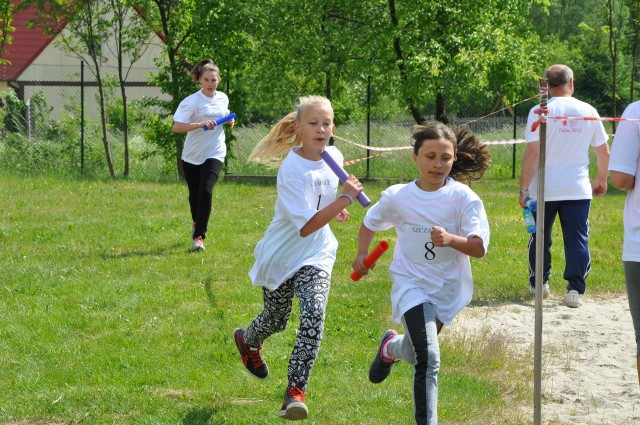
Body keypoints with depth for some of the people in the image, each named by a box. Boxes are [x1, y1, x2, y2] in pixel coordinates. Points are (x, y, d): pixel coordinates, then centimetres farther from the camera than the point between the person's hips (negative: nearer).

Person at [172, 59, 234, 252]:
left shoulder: (223, 98, 4)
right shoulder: (192, 101, -12)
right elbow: (176, 127, -21)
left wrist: (229, 121, 2)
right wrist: (201, 124, -32)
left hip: (214, 154, 1)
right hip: (192, 155, -1)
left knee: (206, 191, -18)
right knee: (195, 193, 12)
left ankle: (199, 236, -15)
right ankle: (196, 223, 44)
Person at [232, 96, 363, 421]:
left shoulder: (334, 156, -5)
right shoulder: (291, 170, -26)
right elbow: (306, 226, -32)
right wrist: (345, 199, -38)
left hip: (316, 254, 3)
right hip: (283, 254, -3)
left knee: (314, 314, -21)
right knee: (275, 321, 17)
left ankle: (296, 391, -18)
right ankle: (247, 341, 54)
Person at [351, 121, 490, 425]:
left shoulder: (463, 198, -14)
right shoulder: (397, 197, -9)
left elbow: (479, 248, -21)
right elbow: (370, 222, 13)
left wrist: (450, 239, -40)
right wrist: (362, 254, -2)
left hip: (448, 289, 2)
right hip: (411, 284, -2)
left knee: (416, 352, 24)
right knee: (428, 359, -20)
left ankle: (390, 348, 59)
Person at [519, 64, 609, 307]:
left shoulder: (540, 112, -9)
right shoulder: (589, 112, 1)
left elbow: (532, 152, -15)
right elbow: (604, 151, 10)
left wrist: (524, 188, -10)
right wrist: (601, 180, 26)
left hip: (543, 190, -1)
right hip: (578, 190, 1)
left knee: (540, 239, 15)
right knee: (577, 240, 5)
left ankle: (539, 284, 27)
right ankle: (575, 289, -2)